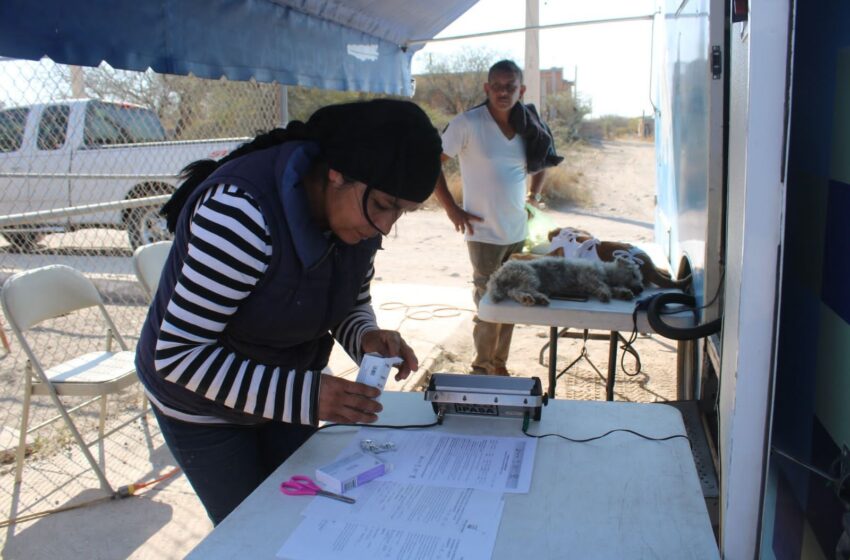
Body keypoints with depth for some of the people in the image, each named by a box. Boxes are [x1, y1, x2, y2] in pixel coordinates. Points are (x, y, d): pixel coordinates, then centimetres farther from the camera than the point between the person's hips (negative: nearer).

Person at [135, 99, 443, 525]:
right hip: (204, 406, -5)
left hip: (285, 392, 6)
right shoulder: (241, 212, -34)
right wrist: (303, 396, -38)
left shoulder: (359, 210, -13)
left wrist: (366, 337, -21)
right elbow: (178, 354, -31)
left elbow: (351, 304, 2)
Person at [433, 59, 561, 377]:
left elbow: (542, 161, 24)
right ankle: (482, 366, 23)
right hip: (484, 234, -6)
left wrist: (535, 193, 11)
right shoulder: (468, 124, -12)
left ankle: (499, 365, 32)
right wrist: (451, 209, -12)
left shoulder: (528, 127, 5)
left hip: (518, 232, 6)